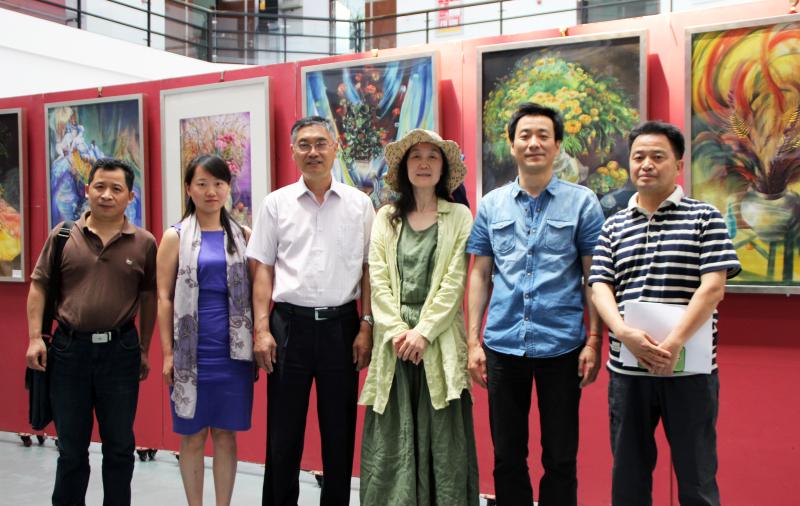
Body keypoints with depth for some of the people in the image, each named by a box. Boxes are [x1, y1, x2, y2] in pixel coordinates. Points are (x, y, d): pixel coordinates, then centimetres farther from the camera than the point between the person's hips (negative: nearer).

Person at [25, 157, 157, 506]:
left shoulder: (145, 243, 0)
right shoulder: (62, 236, 2)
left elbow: (149, 297, 5)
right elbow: (39, 287, 6)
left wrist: (144, 349, 5)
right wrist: (35, 337, -3)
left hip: (121, 350, 0)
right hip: (69, 348, 1)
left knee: (119, 445, 11)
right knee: (71, 446, 14)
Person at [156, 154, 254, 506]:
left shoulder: (243, 235, 7)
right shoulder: (175, 236, 2)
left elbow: (255, 291, 8)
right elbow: (164, 297, 0)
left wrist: (258, 341, 2)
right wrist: (168, 352, -5)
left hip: (233, 350, 2)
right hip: (191, 351, -1)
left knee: (225, 434, 9)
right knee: (192, 436, 7)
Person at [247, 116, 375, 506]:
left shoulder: (359, 204, 4)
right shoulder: (276, 203, 5)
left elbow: (368, 269, 5)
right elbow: (263, 269, 4)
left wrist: (366, 326, -2)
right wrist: (261, 329, -3)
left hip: (341, 323, 0)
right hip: (290, 323, 0)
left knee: (339, 429, 10)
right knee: (283, 431, 8)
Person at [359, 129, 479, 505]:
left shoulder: (459, 217, 5)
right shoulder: (385, 217, 11)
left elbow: (454, 282, -3)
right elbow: (377, 279, 3)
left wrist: (424, 331, -11)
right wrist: (397, 330, -9)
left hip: (439, 340, -2)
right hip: (394, 339, 2)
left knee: (442, 439, 2)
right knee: (390, 440, 3)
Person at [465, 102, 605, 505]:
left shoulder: (582, 202, 1)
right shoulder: (491, 204, 8)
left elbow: (593, 276, 0)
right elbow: (480, 274, 8)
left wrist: (593, 340, -6)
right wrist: (473, 340, 3)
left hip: (561, 345, -2)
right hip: (503, 345, 2)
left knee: (560, 458, 9)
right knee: (506, 456, 12)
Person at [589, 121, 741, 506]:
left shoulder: (704, 218, 1)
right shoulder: (614, 226, 10)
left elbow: (713, 288, -8)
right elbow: (600, 286, 2)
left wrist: (673, 344, -19)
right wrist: (627, 334, -17)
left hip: (689, 370, -3)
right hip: (627, 369, 3)